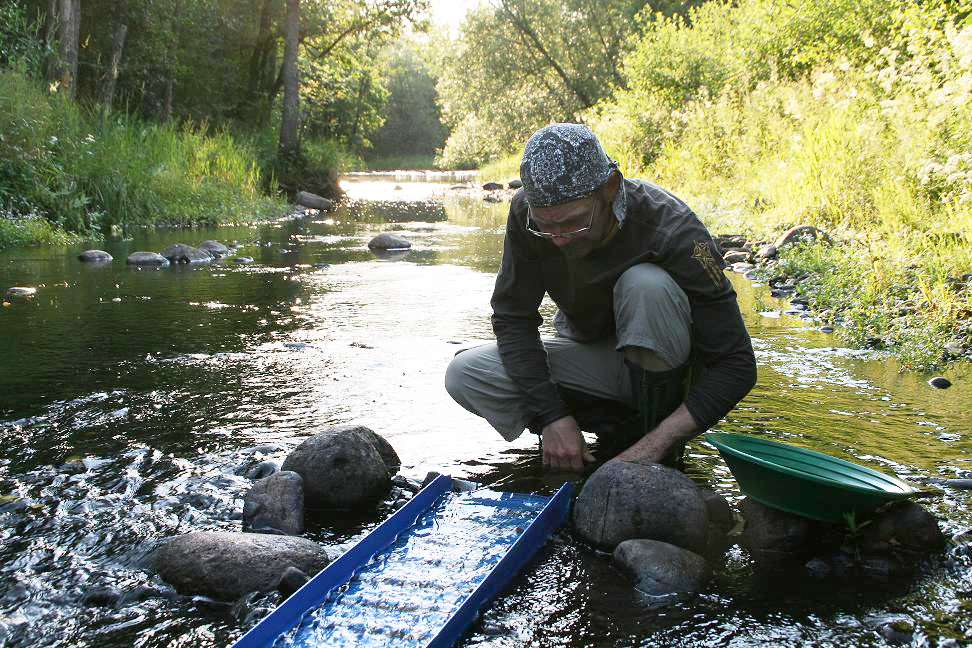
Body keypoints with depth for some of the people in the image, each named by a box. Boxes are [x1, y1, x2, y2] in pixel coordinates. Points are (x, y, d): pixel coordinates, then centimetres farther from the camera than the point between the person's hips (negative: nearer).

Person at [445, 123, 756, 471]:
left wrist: (653, 447, -35)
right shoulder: (525, 213, -20)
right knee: (464, 375, -16)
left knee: (647, 284, -35)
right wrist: (552, 416, -23)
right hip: (588, 350, 4)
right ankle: (620, 423, -5)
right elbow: (512, 319, -12)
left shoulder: (672, 231, -30)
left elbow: (736, 364, -28)